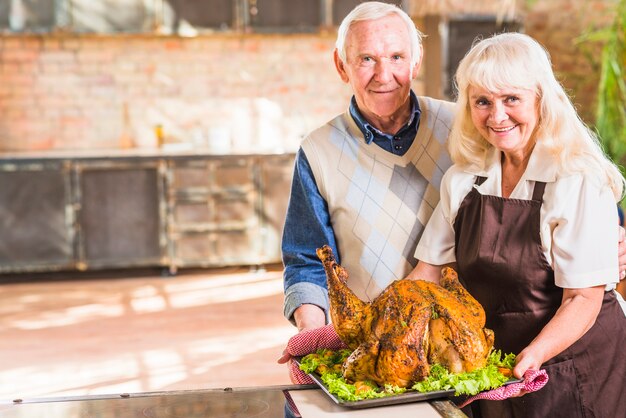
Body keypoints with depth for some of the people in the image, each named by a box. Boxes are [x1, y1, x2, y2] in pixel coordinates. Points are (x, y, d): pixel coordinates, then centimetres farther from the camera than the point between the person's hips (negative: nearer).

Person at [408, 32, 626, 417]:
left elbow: (584, 299, -19)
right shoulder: (464, 179, 1)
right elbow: (430, 271, 1)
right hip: (491, 368, 5)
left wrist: (533, 355, -34)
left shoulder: (580, 182, -16)